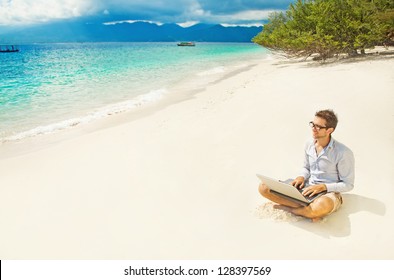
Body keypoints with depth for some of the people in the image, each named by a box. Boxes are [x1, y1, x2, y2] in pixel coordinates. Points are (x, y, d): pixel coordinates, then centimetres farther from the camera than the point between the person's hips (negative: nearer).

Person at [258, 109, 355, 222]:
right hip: (306, 189, 6)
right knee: (264, 187, -13)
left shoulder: (343, 153, -15)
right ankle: (310, 211, -17)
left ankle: (288, 208, -15)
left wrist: (323, 187, -20)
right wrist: (302, 177, -5)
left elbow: (348, 184, -9)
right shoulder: (309, 144, 3)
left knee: (322, 206, -46)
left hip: (329, 192, -5)